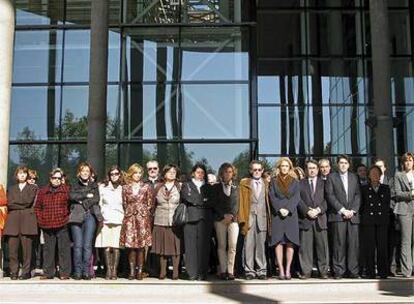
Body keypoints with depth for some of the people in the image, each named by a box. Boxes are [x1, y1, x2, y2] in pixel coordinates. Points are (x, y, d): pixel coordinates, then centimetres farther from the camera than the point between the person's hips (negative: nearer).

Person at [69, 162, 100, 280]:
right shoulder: (75, 185, 17)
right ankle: (77, 271, -3)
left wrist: (82, 201, -4)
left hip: (90, 216, 0)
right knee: (78, 245, -5)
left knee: (87, 245, -6)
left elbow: (96, 199, 1)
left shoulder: (94, 185, 18)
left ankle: (86, 271, -4)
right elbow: (72, 196, -3)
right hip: (76, 217, 0)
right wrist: (86, 195, -5)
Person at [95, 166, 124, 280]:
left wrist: (125, 218, 4)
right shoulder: (102, 187, 11)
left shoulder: (123, 188, 8)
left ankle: (114, 271, 1)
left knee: (116, 247, -4)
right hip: (106, 220, 1)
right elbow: (99, 203, 12)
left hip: (119, 220, -1)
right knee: (107, 247, -3)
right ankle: (108, 271, 3)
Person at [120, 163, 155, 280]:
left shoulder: (146, 187, 6)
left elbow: (150, 205, 6)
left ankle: (140, 271, 5)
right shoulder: (125, 188, 8)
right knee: (131, 246, -2)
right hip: (129, 218, 1)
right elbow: (124, 204, 12)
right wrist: (129, 213, 7)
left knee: (141, 246, -1)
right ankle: (132, 272, 4)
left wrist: (148, 217, 2)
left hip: (143, 218, -1)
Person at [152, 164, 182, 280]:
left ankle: (175, 272, 7)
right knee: (162, 247, 4)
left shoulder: (180, 187, 4)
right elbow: (154, 204, 14)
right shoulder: (158, 187, 8)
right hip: (161, 222, 1)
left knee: (176, 247, -1)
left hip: (175, 222, -1)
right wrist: (154, 216, 8)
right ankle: (162, 271, 13)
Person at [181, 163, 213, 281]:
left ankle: (202, 273, 0)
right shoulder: (186, 185, 14)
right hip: (191, 218, -2)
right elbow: (188, 198, -1)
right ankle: (192, 273, -3)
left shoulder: (207, 187, 20)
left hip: (205, 219, 2)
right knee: (191, 246, -6)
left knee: (204, 246, -3)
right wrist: (204, 202, 0)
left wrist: (197, 202, 0)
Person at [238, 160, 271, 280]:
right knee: (248, 244, -3)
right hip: (249, 217, -1)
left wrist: (269, 218, 3)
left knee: (261, 245, 3)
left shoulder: (266, 184, 13)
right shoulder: (244, 183, 7)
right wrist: (242, 219, -3)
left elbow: (268, 201, 11)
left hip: (262, 217, 2)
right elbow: (241, 202, 4)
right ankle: (249, 270, 4)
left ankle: (261, 270, 9)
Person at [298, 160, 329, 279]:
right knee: (305, 246, -2)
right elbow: (298, 200, 2)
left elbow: (327, 200, 5)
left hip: (320, 218, 1)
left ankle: (323, 271, 6)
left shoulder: (323, 183, 13)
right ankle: (306, 271, 2)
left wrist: (318, 209, -10)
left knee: (322, 246, 0)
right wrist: (307, 211, -11)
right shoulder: (300, 183, 12)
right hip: (305, 219, 0)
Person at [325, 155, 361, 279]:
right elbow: (330, 195, -1)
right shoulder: (331, 177, 8)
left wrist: (353, 210, -4)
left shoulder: (354, 177, 18)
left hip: (353, 215, 3)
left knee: (353, 244, -2)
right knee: (339, 243, -6)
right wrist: (342, 210, -9)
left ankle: (353, 271, 2)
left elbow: (358, 195, 11)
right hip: (338, 215, -3)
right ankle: (338, 271, -2)